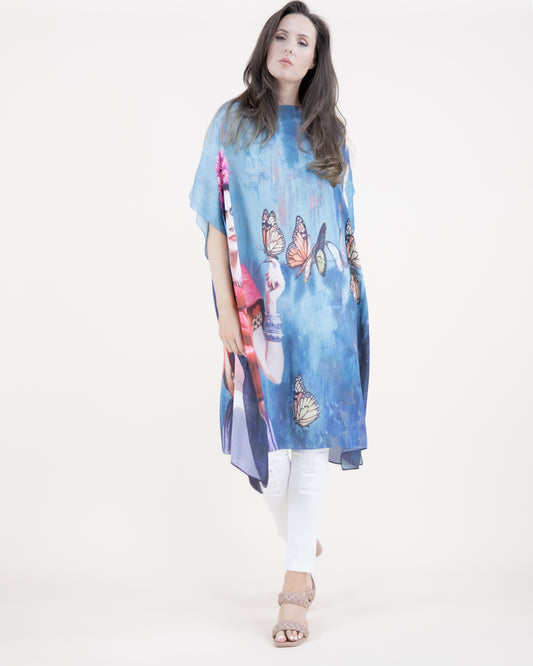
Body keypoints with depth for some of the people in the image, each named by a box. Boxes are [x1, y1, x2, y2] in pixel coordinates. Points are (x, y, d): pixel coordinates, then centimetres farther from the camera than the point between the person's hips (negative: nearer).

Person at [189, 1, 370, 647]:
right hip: (258, 304, -1)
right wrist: (225, 310, -7)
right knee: (268, 433, 3)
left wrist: (354, 295, 5)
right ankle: (302, 544, 29)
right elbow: (217, 222, 1)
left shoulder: (329, 131, 11)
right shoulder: (232, 122, 6)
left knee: (312, 433, -4)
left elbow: (344, 224, 13)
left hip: (322, 303, 1)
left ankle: (296, 578, 4)